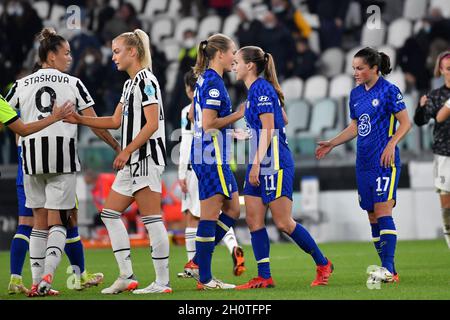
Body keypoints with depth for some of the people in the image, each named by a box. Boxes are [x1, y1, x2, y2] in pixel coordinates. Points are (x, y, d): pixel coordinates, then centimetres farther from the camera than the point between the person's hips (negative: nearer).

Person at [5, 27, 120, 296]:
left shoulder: (22, 85, 9)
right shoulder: (73, 84, 3)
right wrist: (118, 147, 10)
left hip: (31, 151, 2)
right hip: (63, 155, -2)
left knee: (39, 221, 10)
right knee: (57, 221, 1)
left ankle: (37, 282, 5)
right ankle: (47, 275, -18)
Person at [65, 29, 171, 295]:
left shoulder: (146, 80, -11)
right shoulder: (130, 83, 19)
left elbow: (152, 124, -17)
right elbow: (116, 121, 22)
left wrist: (127, 151, -19)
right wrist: (80, 120, 16)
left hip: (147, 156, -11)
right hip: (132, 162, 11)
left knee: (152, 219, -9)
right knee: (111, 213, 10)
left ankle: (163, 281, -6)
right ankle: (127, 277, 10)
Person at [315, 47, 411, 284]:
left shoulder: (389, 91, -8)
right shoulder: (356, 94, 13)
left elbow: (405, 123, -8)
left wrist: (391, 144, -21)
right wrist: (332, 144, 18)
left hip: (385, 161, -7)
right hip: (364, 163, 7)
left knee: (383, 211, -14)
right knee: (372, 216, 5)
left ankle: (388, 269, -16)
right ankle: (389, 271, 9)